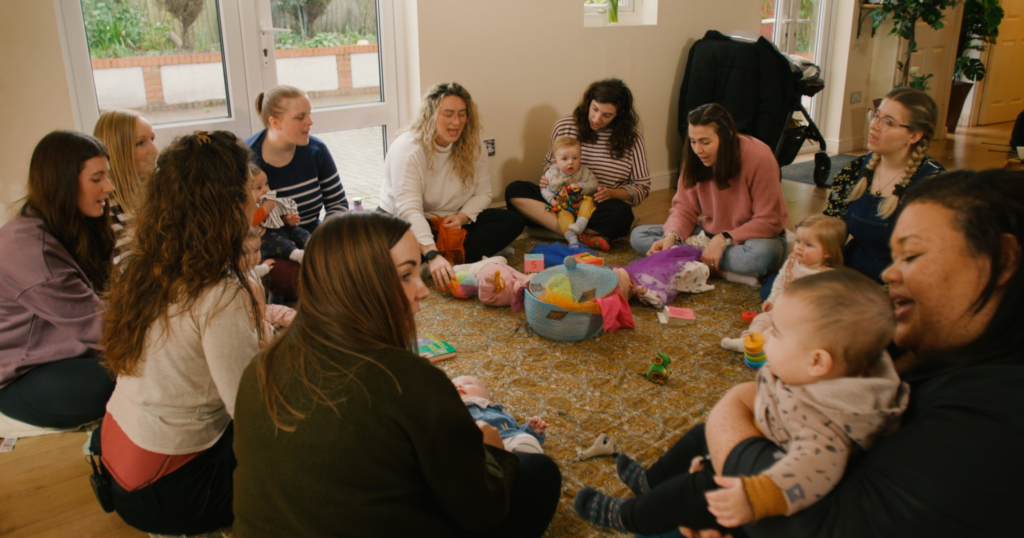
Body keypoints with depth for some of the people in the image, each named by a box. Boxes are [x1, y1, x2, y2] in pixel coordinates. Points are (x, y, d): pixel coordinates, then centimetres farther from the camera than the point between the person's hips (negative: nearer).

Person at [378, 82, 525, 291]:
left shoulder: (472, 146, -5)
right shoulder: (408, 148, -24)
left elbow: (482, 193, -1)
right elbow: (409, 210, -33)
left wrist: (462, 217, -24)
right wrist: (433, 255, -45)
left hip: (452, 220, 5)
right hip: (402, 221, -5)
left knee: (513, 221, -13)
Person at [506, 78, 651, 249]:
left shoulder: (630, 135, -3)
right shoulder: (564, 126, 0)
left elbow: (642, 187, 2)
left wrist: (612, 193, -17)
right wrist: (548, 180, -8)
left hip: (599, 208, -2)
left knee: (620, 214, -38)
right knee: (514, 190, -23)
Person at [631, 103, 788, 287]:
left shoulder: (759, 157, -21)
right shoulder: (694, 158, -8)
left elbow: (769, 221, -19)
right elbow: (684, 208, -3)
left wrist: (724, 239, -28)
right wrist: (671, 236, -24)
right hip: (710, 233, 5)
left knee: (763, 254, -42)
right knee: (638, 235, -13)